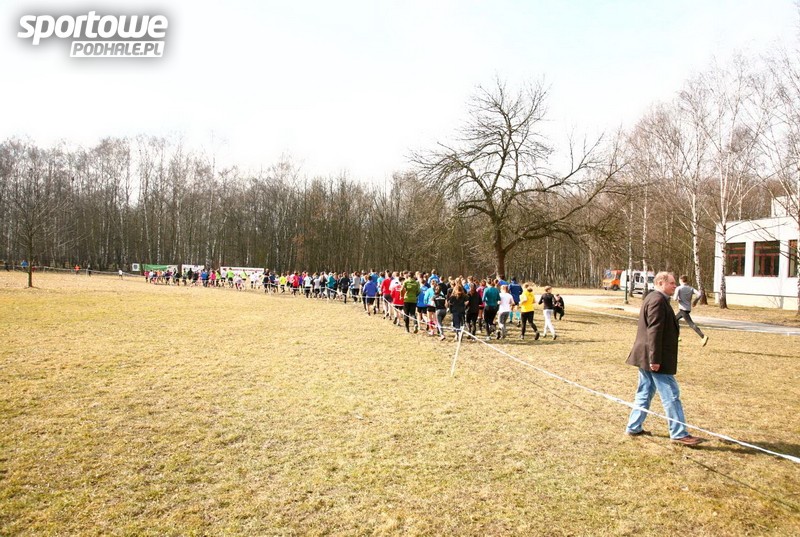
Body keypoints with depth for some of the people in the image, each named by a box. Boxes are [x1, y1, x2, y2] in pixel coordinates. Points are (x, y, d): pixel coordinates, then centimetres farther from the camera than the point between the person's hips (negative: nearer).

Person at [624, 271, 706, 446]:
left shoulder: (654, 298, 17)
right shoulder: (658, 300, -16)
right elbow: (654, 331, -22)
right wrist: (655, 359, -23)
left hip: (645, 357, 11)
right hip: (655, 358, -11)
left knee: (644, 393, 15)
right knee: (671, 395, -1)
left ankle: (633, 428, 22)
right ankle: (679, 434, 7)